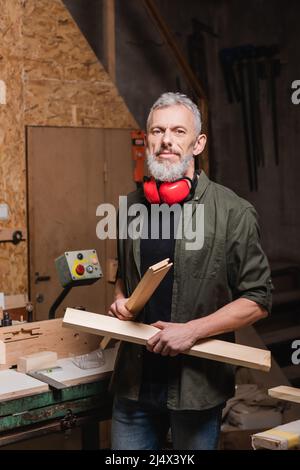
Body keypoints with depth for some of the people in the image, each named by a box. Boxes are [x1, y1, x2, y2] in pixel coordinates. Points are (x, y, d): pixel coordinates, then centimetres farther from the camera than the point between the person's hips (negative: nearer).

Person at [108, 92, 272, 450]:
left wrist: (192, 330, -18)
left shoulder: (232, 212, -11)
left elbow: (258, 301, -9)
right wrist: (121, 299, 1)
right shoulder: (132, 206, 5)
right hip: (134, 380, 4)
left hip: (198, 383, -4)